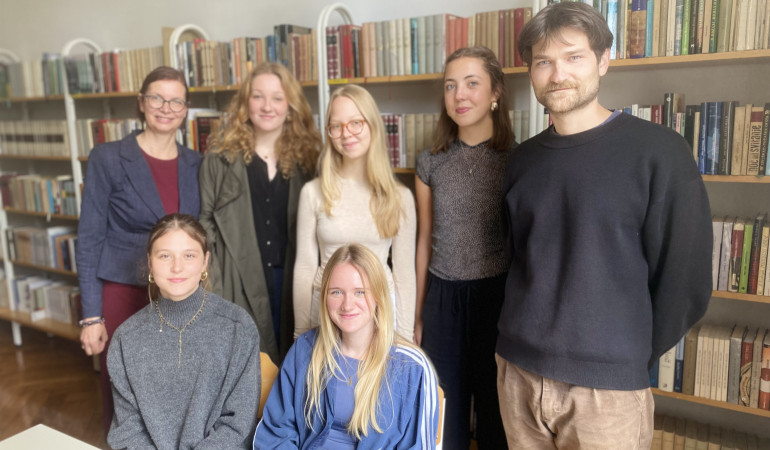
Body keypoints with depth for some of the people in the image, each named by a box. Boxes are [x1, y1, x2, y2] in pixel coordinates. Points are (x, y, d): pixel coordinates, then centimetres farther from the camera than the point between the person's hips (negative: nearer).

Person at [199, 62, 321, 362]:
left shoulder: (307, 158, 6)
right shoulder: (220, 160, 3)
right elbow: (205, 225, 1)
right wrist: (210, 292, -7)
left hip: (293, 280, 1)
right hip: (240, 284, -1)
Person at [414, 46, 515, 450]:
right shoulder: (430, 162, 4)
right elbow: (425, 241, 10)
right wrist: (416, 315, 13)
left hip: (498, 295, -2)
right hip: (443, 299, 3)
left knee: (496, 405, 13)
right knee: (446, 409, 15)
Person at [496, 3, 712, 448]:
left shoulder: (657, 152, -9)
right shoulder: (523, 159, 5)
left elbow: (685, 279, -6)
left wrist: (632, 357, 0)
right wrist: (531, 339, 8)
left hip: (608, 383, -4)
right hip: (518, 370, 5)